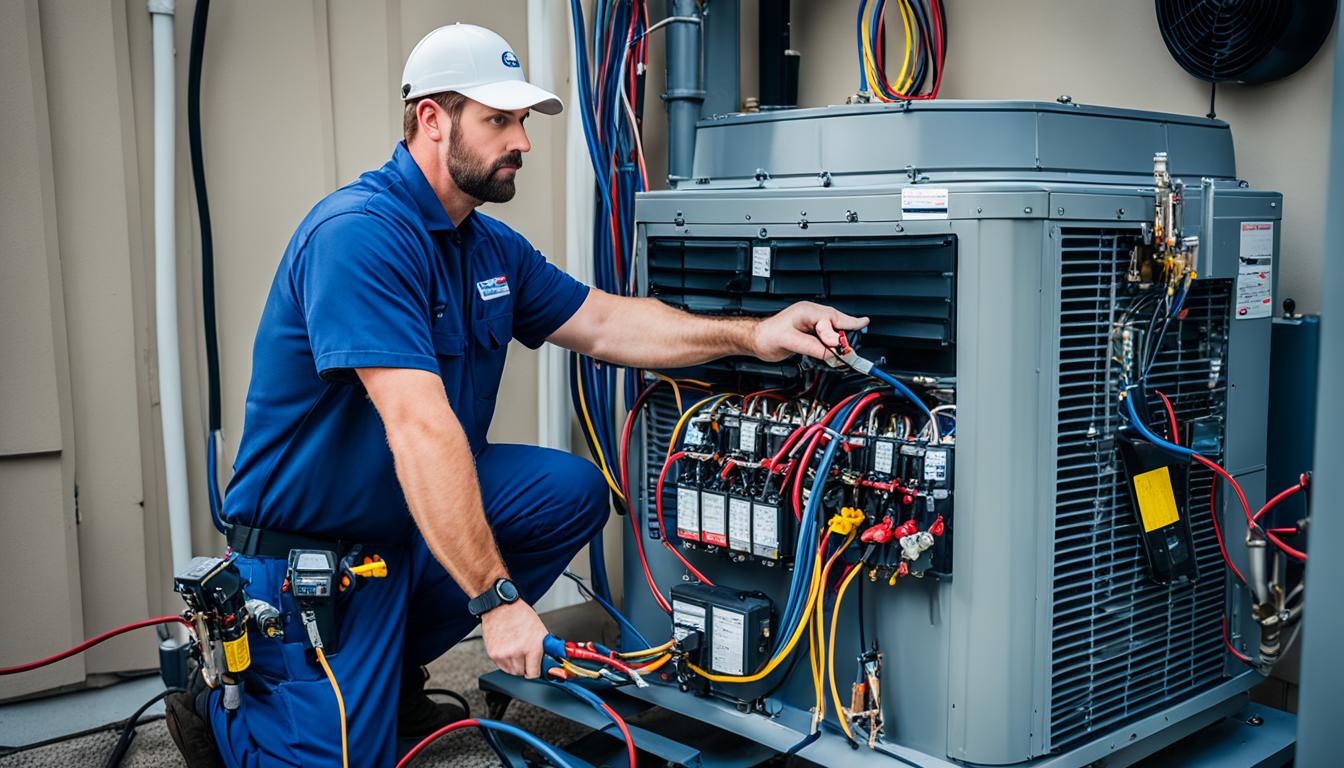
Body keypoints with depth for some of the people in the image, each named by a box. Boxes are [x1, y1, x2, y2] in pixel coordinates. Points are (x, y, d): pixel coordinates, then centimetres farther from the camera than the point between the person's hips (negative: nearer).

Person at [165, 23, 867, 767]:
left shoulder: (491, 248, 5)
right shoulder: (360, 233, -26)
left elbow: (605, 323, 6)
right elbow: (420, 427, -32)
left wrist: (752, 335, -6)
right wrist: (496, 599, -33)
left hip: (414, 514, 8)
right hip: (308, 551, -8)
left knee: (573, 489, -7)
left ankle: (393, 671, 8)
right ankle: (220, 701, 22)